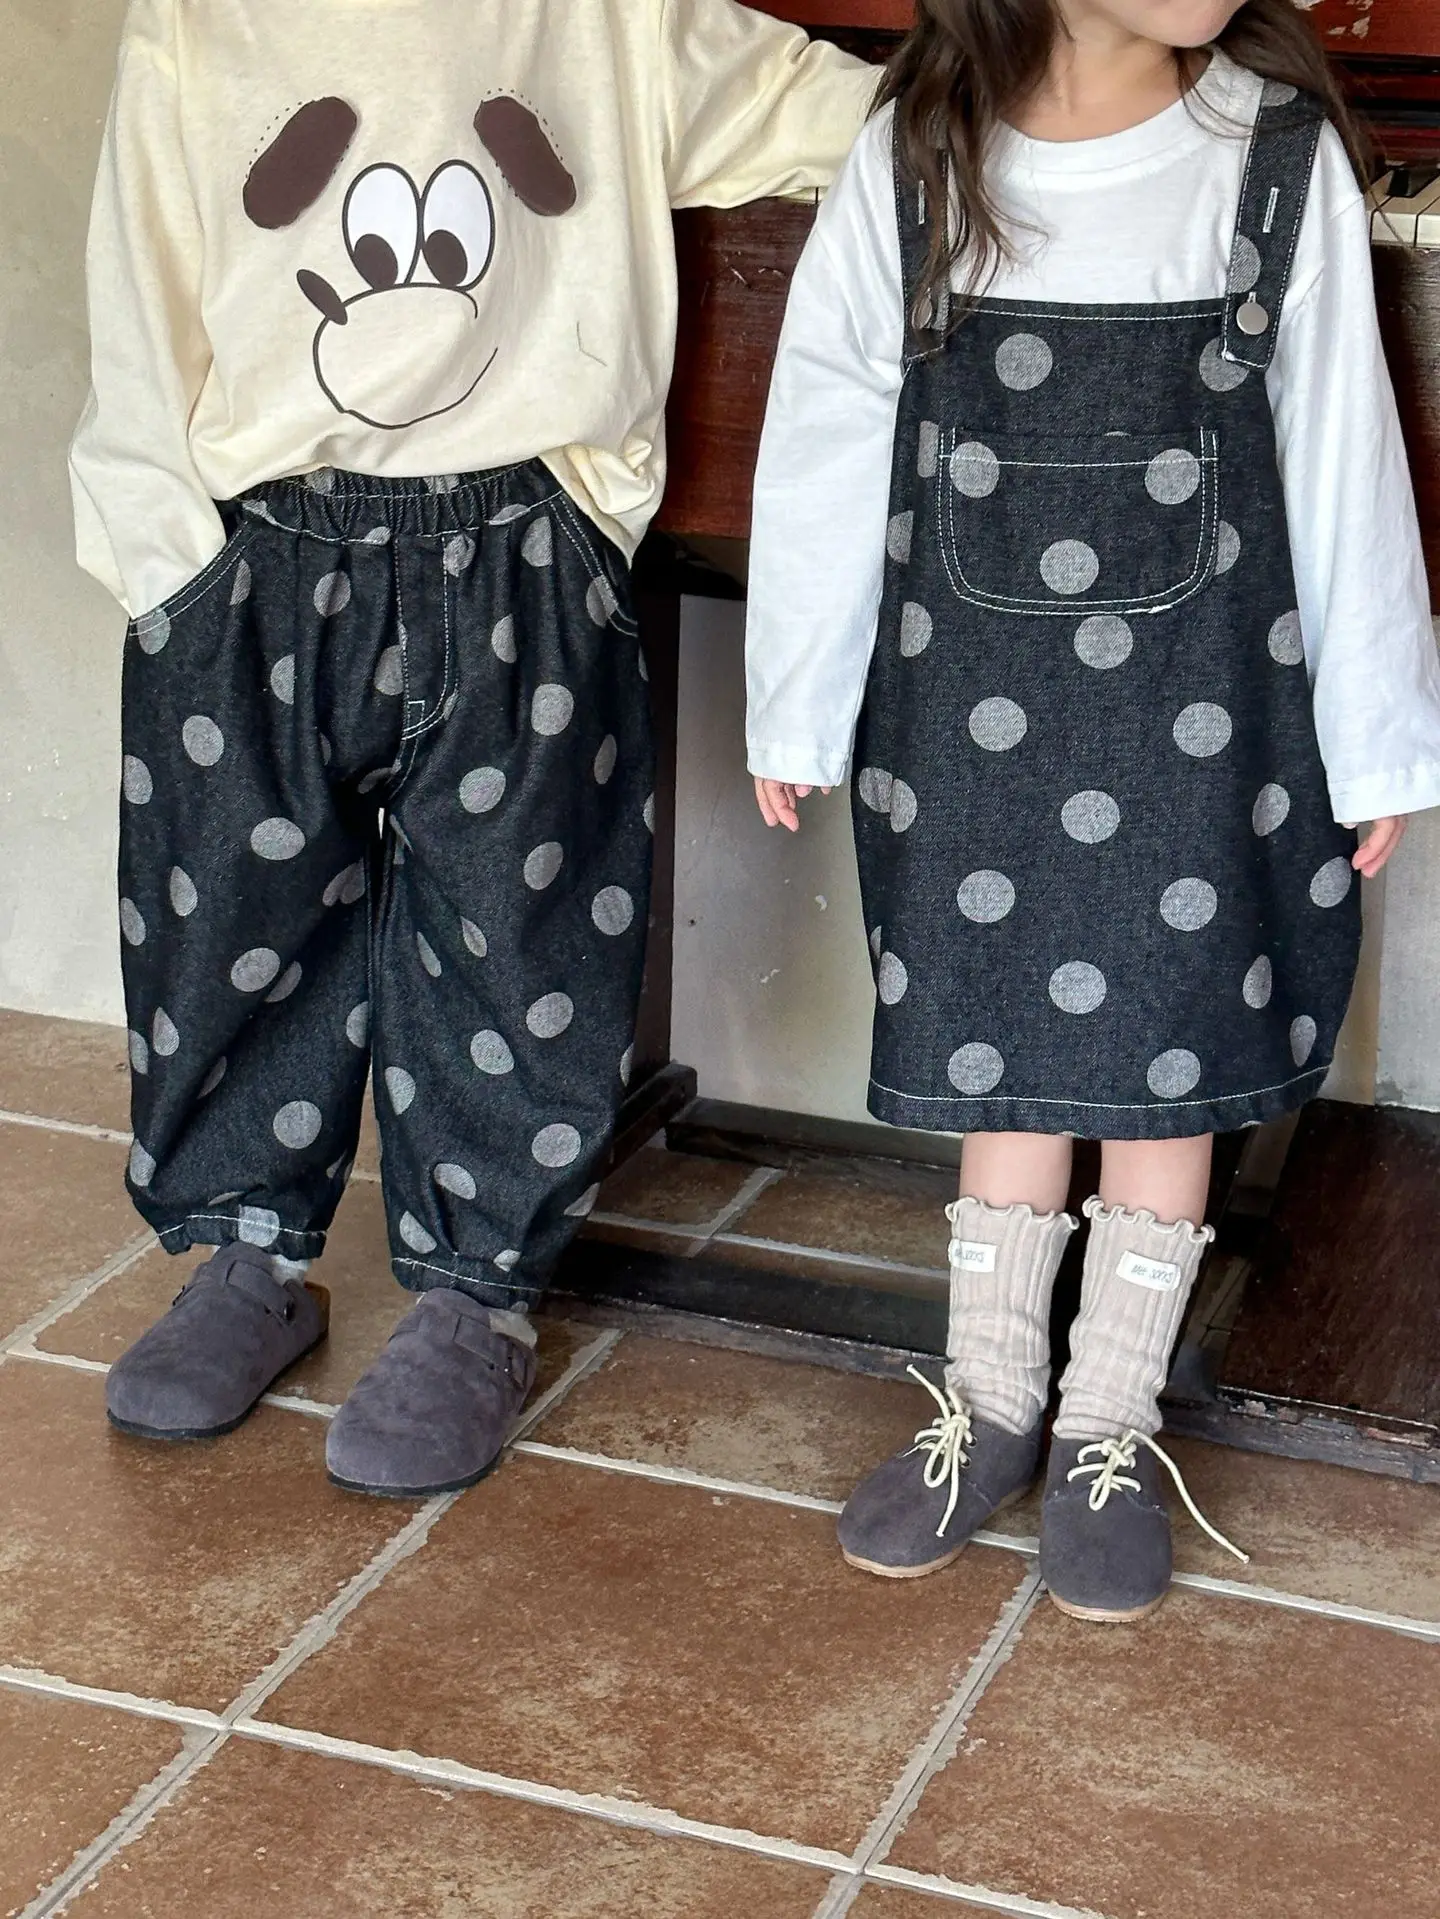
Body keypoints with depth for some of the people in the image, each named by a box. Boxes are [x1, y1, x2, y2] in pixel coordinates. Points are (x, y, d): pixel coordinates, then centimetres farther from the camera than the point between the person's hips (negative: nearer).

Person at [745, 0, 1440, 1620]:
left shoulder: (1276, 151, -8)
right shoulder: (914, 160, -8)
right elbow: (828, 449, 0)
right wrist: (797, 712, 5)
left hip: (1198, 711, 0)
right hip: (970, 703, 1)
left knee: (1167, 1064, 9)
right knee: (1002, 1058, 13)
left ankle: (1109, 1433, 27)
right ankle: (991, 1406, 31)